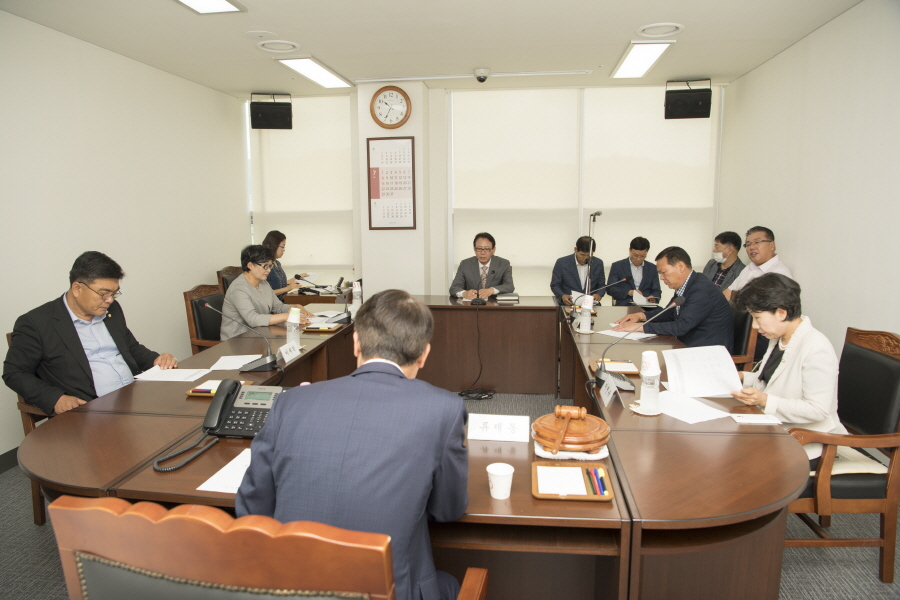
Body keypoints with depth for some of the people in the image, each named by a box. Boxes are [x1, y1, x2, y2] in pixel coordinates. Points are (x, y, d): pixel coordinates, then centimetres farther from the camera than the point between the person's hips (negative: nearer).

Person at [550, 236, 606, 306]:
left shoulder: (598, 263, 8)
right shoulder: (562, 263, -1)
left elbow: (601, 285, 17)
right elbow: (554, 285, 6)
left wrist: (599, 294, -6)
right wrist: (562, 296, -15)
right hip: (569, 304, -2)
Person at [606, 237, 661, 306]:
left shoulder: (652, 268, 15)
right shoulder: (617, 266, 7)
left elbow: (656, 291, 15)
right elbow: (610, 289, 1)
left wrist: (653, 298, -9)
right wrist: (628, 292, -16)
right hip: (623, 307, -3)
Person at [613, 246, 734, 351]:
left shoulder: (702, 291, -22)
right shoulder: (685, 286, 5)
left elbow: (681, 326, -27)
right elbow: (670, 313, 19)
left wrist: (639, 327, -24)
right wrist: (642, 316, 2)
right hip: (689, 348, 8)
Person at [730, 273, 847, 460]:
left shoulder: (816, 350, -21)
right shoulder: (779, 338, 7)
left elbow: (818, 410, -24)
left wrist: (765, 401, -30)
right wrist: (742, 377, 5)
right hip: (774, 427, 8)